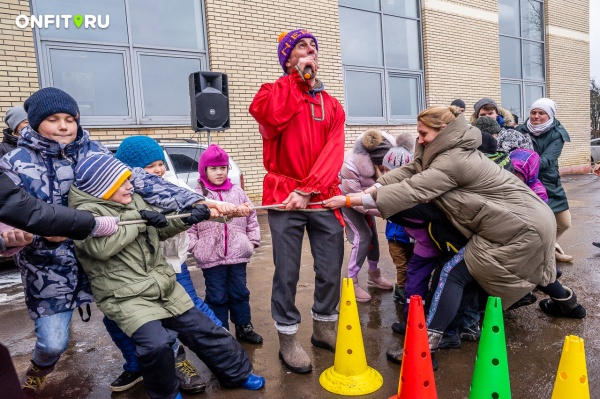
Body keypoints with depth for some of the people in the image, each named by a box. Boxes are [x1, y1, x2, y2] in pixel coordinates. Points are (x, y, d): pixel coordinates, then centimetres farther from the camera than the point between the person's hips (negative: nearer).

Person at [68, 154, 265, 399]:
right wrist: (139, 218, -18)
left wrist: (186, 219, 0)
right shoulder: (85, 213, -8)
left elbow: (159, 231, 18)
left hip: (163, 286, 7)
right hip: (126, 296, -6)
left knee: (201, 329, 11)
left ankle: (238, 374, 29)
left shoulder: (134, 200, 10)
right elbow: (102, 246, -26)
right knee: (156, 344, -26)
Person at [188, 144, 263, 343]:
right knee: (217, 296, 11)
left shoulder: (237, 192, 4)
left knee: (239, 292, 16)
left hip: (238, 254, 2)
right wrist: (194, 247, -10)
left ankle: (244, 327, 32)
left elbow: (251, 218, 10)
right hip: (210, 257, -2)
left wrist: (252, 241, 6)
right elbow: (189, 224, -4)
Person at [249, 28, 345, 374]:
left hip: (323, 197, 4)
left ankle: (325, 329, 29)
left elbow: (333, 152, -1)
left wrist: (308, 190, -15)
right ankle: (288, 339, 18)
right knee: (287, 273, 2)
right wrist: (298, 79, -9)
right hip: (284, 196, -3)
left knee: (331, 270, 8)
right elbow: (271, 118, -21)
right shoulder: (274, 92, 4)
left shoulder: (333, 106, 13)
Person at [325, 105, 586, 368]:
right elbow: (409, 171, 1)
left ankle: (424, 348, -8)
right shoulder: (452, 150, 7)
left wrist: (351, 200, -26)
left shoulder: (452, 162, -23)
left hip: (517, 227, -10)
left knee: (454, 273, -10)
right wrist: (370, 190, -12)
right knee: (525, 266, 35)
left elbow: (410, 191, -27)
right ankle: (568, 303, 63)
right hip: (531, 219, 10)